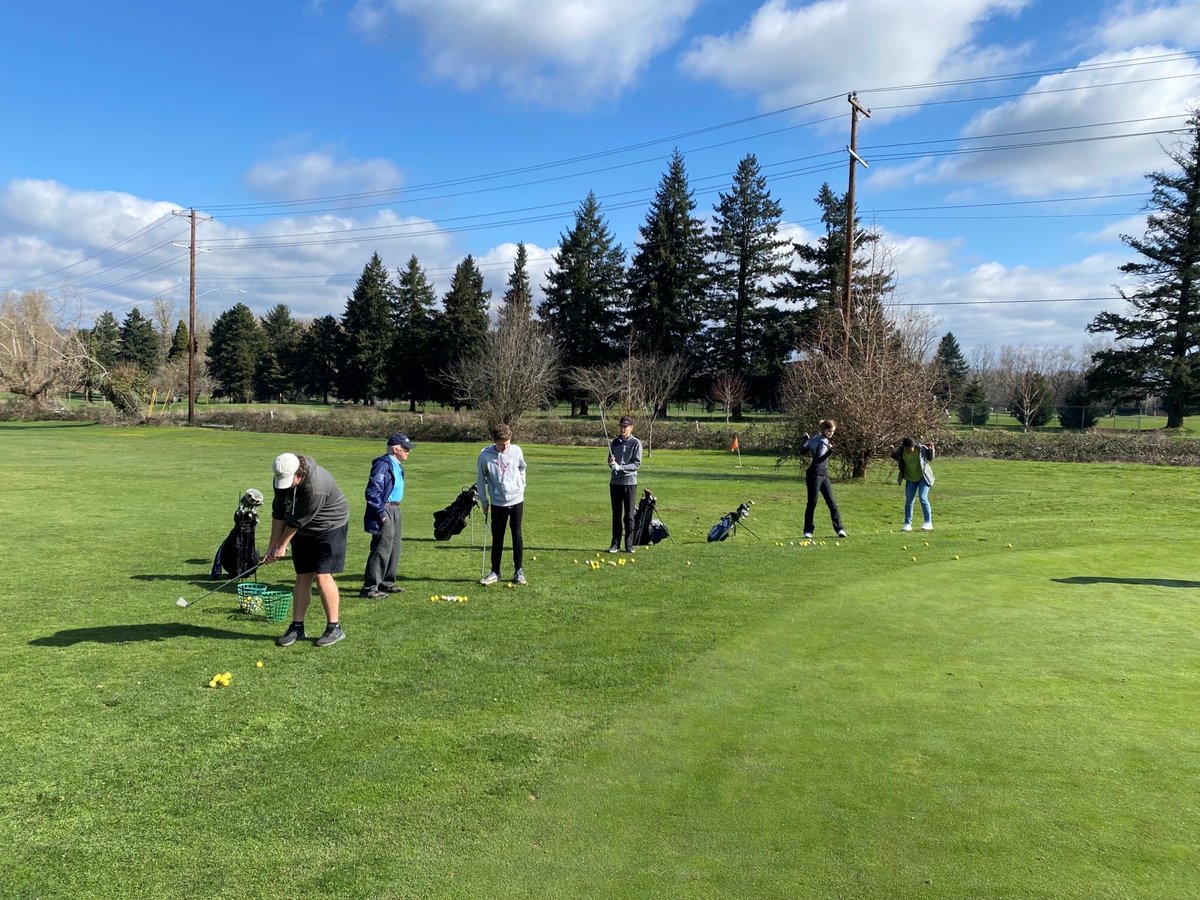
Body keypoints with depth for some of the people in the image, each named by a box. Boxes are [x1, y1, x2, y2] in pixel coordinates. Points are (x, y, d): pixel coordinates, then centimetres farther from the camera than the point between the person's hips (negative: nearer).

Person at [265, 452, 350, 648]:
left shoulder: (316, 487, -35)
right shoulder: (283, 477, -11)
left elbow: (297, 520, -23)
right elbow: (279, 512, -3)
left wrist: (282, 545, -11)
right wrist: (273, 545, -2)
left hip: (330, 527, -6)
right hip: (304, 530, 7)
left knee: (322, 576, -11)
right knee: (303, 577, 5)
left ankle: (334, 628, -1)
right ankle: (297, 627, 13)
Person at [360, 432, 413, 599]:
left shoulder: (397, 466, 13)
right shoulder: (383, 465, -17)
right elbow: (373, 491, -22)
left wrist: (393, 510, 17)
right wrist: (382, 513, -21)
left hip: (394, 510, 10)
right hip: (384, 511, -10)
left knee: (394, 548, 16)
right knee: (382, 549, -9)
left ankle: (386, 583, 28)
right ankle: (369, 588, -3)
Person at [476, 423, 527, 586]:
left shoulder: (516, 451, -7)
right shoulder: (485, 455, -11)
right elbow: (481, 478, 0)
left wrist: (521, 488, 9)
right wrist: (483, 500, 1)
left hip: (517, 500, 1)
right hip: (497, 503, -1)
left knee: (517, 534, 5)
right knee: (497, 537, 6)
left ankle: (519, 570, 16)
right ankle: (495, 572, 17)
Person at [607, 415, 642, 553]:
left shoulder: (636, 443, -3)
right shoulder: (614, 442, 11)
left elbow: (637, 464, -10)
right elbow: (610, 461, 15)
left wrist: (621, 467, -21)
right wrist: (611, 463, -8)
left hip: (629, 481, -4)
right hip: (615, 482, 4)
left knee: (629, 514, 0)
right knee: (616, 514, 7)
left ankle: (629, 544, 6)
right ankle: (615, 543, 13)